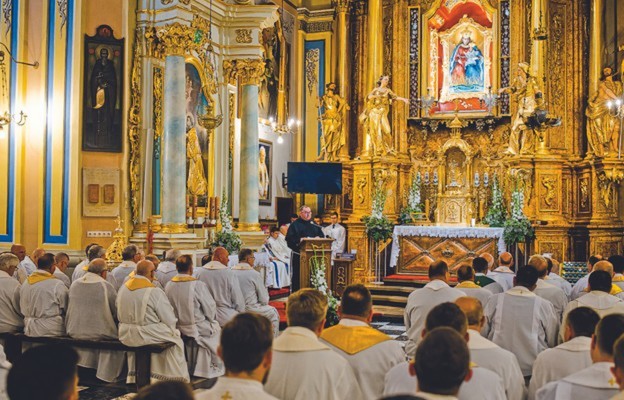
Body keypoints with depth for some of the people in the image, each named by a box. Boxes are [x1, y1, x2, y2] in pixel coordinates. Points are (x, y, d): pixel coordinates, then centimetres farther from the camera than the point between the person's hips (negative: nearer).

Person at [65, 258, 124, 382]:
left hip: (75, 333, 6)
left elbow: (69, 309, 14)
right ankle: (107, 375, 18)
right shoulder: (106, 286, -13)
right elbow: (117, 311, -5)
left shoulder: (74, 285, 3)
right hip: (100, 333, -6)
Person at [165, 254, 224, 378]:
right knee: (217, 331, 23)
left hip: (177, 327, 6)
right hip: (197, 328, -6)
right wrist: (211, 320, 7)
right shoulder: (198, 285, -22)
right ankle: (216, 367, 33)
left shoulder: (168, 285, -7)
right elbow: (210, 309, -14)